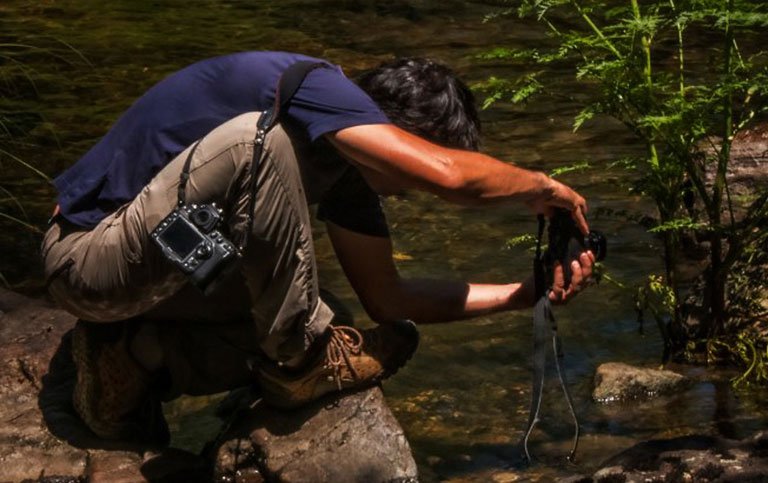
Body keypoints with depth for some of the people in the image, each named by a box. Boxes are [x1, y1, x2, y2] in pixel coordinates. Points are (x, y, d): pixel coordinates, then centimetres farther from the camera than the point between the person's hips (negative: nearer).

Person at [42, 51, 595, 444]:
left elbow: (387, 297, 11)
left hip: (167, 269, 9)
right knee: (260, 139, -32)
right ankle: (301, 356, -12)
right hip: (90, 256, -9)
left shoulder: (344, 160, 6)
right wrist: (540, 186, -14)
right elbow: (446, 173, -34)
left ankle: (134, 353, 5)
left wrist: (529, 292, 6)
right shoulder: (311, 85, -21)